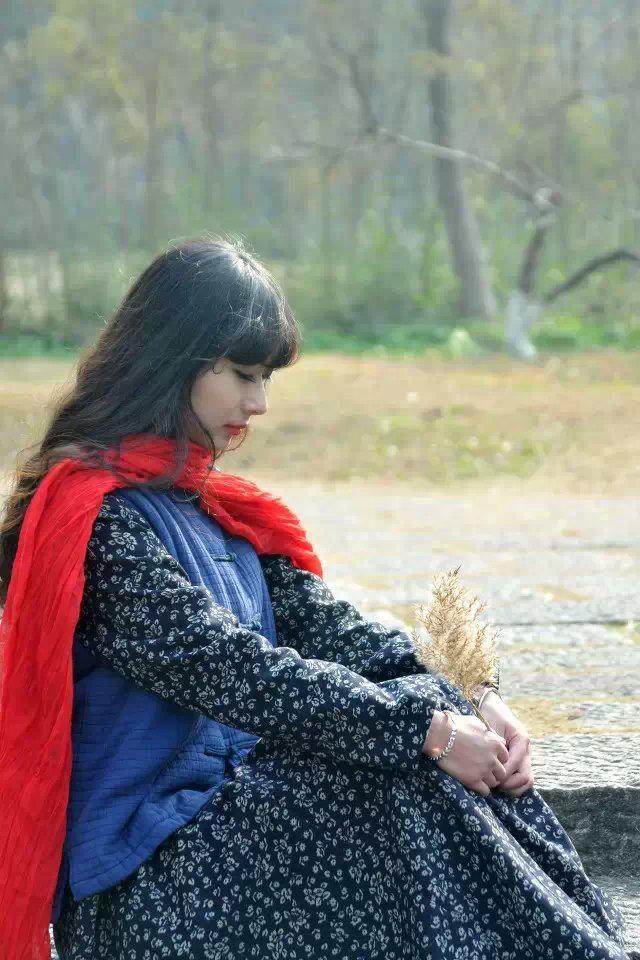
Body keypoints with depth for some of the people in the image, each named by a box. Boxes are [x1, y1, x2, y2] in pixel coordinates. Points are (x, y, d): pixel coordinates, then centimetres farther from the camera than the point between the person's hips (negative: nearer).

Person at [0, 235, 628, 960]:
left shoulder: (214, 507, 15)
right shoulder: (98, 513, -13)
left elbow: (324, 625, 6)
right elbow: (230, 669, -21)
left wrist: (472, 698, -9)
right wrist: (429, 729, -21)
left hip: (235, 802, 7)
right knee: (411, 780, -20)